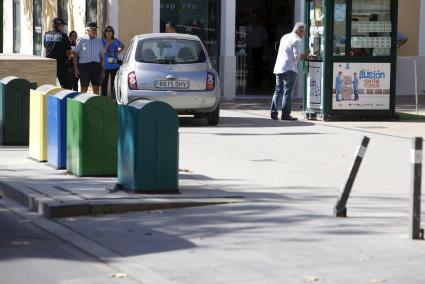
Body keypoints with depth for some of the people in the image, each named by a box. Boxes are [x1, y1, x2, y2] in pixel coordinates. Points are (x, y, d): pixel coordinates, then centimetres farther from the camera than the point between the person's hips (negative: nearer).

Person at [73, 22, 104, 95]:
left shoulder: (99, 41, 11)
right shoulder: (81, 40, 0)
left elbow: (101, 55, 15)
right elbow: (75, 54, 0)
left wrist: (102, 69, 10)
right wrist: (75, 68, -6)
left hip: (96, 66, 3)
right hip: (84, 65, -3)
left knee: (96, 88, 4)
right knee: (84, 88, -1)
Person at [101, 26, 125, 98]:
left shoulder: (116, 41, 6)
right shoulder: (102, 41, -2)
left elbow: (123, 46, 25)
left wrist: (118, 52, 10)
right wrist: (107, 45, -19)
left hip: (114, 66, 2)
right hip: (105, 66, -2)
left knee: (114, 84, 5)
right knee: (104, 84, 0)